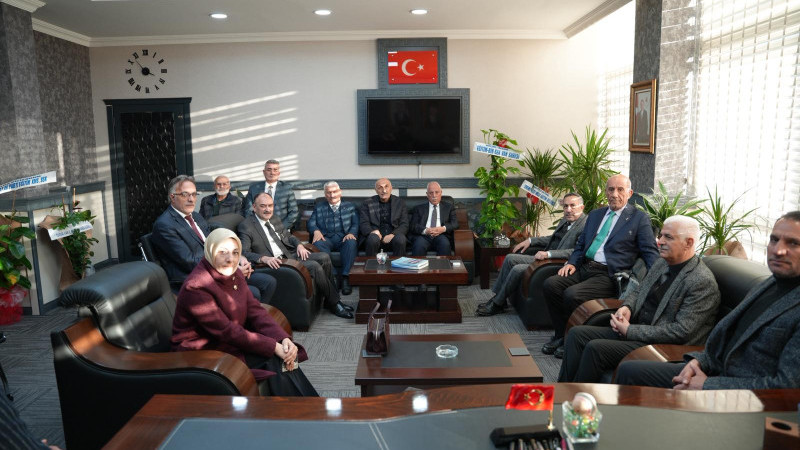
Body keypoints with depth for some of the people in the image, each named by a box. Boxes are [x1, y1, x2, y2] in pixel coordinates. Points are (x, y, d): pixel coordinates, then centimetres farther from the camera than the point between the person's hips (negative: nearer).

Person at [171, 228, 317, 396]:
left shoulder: (235, 275, 2)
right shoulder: (196, 288, -23)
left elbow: (256, 311, -4)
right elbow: (227, 331, -25)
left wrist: (284, 339, -20)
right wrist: (273, 346, -25)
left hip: (231, 343, 7)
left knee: (284, 354, -12)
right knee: (273, 360, -19)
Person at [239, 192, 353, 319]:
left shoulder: (274, 219, 15)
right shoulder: (246, 226, -8)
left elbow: (288, 236, 25)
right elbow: (243, 252, -17)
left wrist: (299, 244, 3)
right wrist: (264, 258, -34)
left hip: (289, 255, 8)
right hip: (275, 263, -8)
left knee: (324, 257, -7)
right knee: (314, 266, -23)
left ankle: (332, 297, 3)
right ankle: (334, 303, -7)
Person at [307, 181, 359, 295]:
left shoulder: (350, 206, 23)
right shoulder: (319, 207, 26)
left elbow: (356, 224, 11)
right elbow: (310, 223, 14)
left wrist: (351, 233, -12)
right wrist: (316, 231, -10)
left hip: (344, 238, 0)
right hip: (326, 238, 0)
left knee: (351, 243, -36)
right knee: (318, 244, -36)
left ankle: (345, 277, -37)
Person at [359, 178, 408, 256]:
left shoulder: (400, 202, 12)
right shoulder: (367, 203, 10)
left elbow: (404, 225, 5)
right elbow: (363, 223, 4)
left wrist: (392, 234, -15)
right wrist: (372, 231, -20)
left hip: (394, 235, 1)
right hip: (376, 235, 0)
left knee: (400, 239, -32)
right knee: (373, 239, -34)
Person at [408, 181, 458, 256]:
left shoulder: (449, 207, 23)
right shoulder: (419, 208, 20)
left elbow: (455, 223, 9)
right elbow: (412, 226, 7)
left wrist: (443, 228, -12)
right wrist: (425, 230, -14)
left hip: (441, 236, 0)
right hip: (423, 236, 0)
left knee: (444, 244, -34)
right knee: (419, 245, -34)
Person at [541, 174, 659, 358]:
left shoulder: (639, 218, 3)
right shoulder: (595, 215, 21)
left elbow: (650, 253, -1)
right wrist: (572, 263, 4)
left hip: (609, 276, -6)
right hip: (584, 268, 6)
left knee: (572, 294, -29)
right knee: (550, 284, -17)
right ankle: (561, 334, 0)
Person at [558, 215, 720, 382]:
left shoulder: (703, 282, -16)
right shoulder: (661, 263, 10)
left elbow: (681, 332, -21)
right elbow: (637, 292, 22)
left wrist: (630, 330, -18)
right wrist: (626, 307, -3)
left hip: (664, 345, -9)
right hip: (634, 330, 9)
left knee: (595, 348, -25)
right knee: (577, 334, -5)